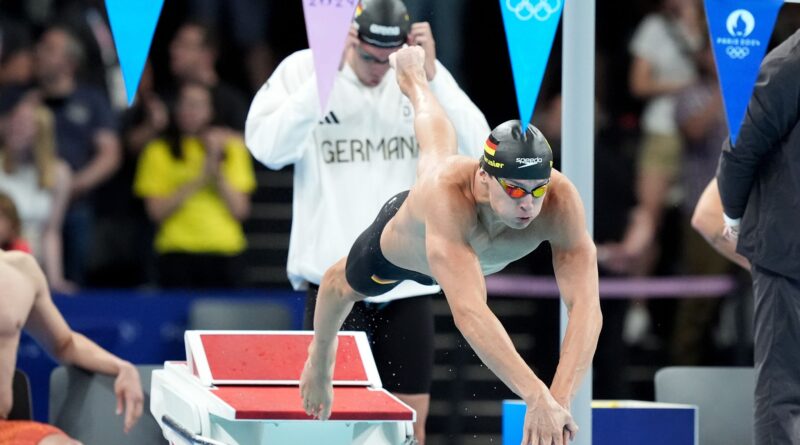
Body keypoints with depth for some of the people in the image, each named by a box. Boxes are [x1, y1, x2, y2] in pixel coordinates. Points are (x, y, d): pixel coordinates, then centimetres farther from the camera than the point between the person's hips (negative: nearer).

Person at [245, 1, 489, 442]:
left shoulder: (424, 74, 2)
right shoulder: (301, 70, -4)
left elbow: (477, 147, -8)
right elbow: (267, 148, -18)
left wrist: (431, 76, -18)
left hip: (409, 279, 3)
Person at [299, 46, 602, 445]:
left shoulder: (560, 202, -47)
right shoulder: (448, 194, -56)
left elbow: (585, 305, -57)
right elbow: (468, 312, -67)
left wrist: (561, 397, -72)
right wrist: (536, 397, -78)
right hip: (400, 246, -3)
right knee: (344, 286, 30)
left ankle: (413, 77, 67)